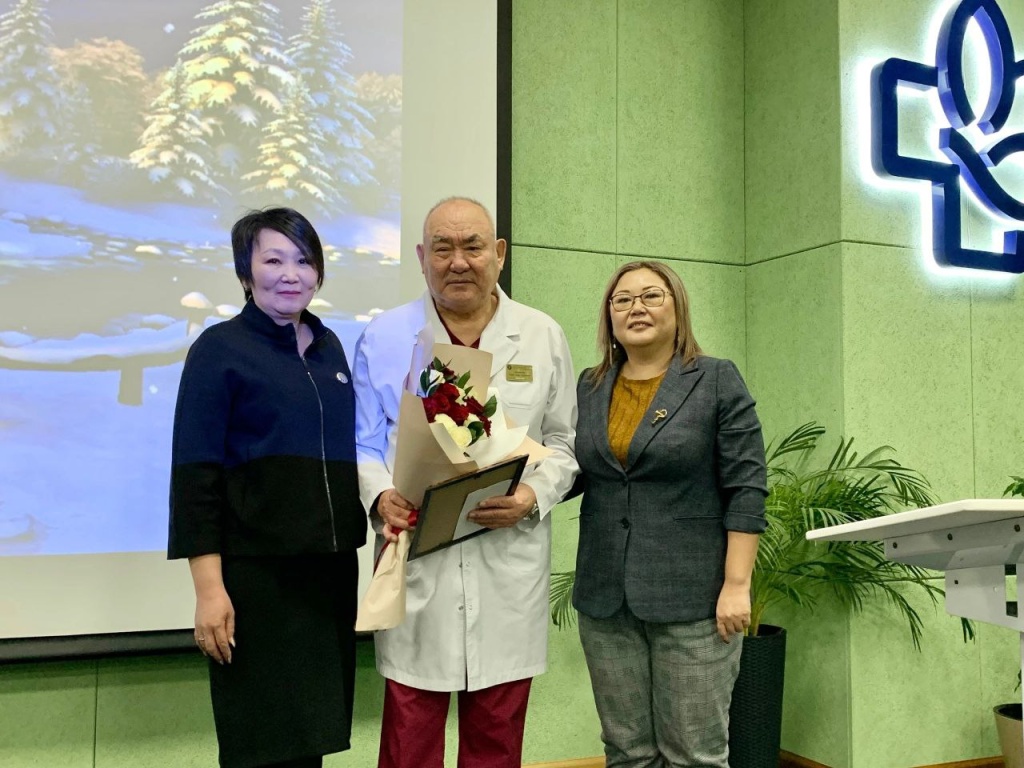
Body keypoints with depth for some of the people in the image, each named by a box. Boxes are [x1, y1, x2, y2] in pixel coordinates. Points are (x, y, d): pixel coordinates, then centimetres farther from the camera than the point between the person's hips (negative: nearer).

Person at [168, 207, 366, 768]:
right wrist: (209, 586, -15)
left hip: (332, 567, 6)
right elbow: (195, 474, -10)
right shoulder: (218, 349, -4)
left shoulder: (329, 347, 12)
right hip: (256, 573, -5)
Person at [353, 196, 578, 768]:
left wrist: (535, 496, -10)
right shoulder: (384, 337, 5)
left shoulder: (544, 336, 6)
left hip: (509, 565, 1)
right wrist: (381, 497, -12)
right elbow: (362, 443, 8)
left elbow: (563, 441, 10)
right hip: (415, 560, 0)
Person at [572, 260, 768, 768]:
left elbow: (746, 489, -7)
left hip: (692, 595, -4)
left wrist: (737, 584, -13)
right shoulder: (589, 388, 11)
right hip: (604, 596, 4)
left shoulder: (717, 381, -2)